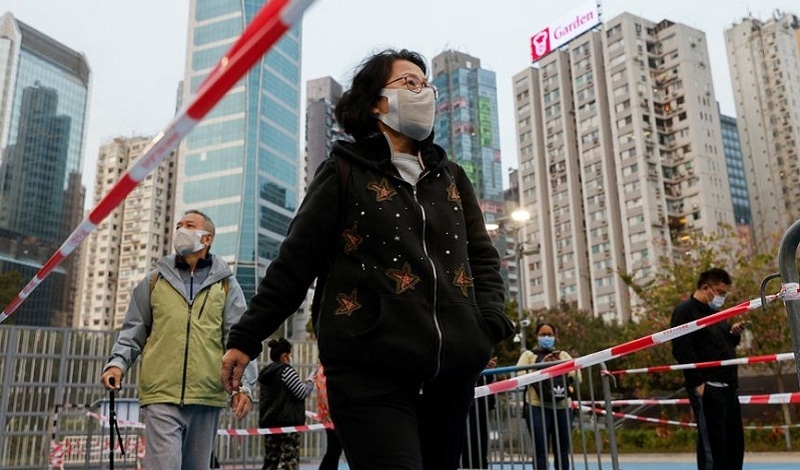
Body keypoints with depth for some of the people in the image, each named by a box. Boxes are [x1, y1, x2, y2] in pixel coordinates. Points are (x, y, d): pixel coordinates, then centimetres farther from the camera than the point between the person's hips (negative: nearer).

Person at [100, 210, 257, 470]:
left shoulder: (225, 283, 9)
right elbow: (133, 330, 14)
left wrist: (242, 384, -6)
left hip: (208, 396, 1)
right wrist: (118, 362, -3)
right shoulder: (155, 280, 12)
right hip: (161, 393, 0)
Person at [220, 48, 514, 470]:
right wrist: (245, 338, 2)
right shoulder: (345, 173, 2)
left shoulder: (451, 178, 18)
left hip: (450, 373, 6)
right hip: (371, 374, -5)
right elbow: (295, 261, 2)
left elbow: (482, 257, 18)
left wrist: (490, 326, 1)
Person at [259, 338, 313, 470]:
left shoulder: (265, 373, 14)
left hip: (268, 421, 8)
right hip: (287, 422, -8)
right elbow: (302, 393, -11)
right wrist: (310, 383, 8)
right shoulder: (286, 370, -11)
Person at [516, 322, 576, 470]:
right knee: (541, 451, -4)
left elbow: (577, 377, 9)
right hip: (538, 407, -3)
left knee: (562, 451, 7)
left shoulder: (563, 355, 19)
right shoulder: (529, 354, 9)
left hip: (562, 407, 3)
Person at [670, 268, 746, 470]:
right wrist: (698, 382, -21)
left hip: (728, 386, 9)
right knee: (712, 443, -7)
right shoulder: (685, 311, -9)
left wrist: (734, 334, 6)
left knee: (734, 441, 13)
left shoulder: (716, 313, 18)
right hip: (707, 388, -9)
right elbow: (681, 350, -18)